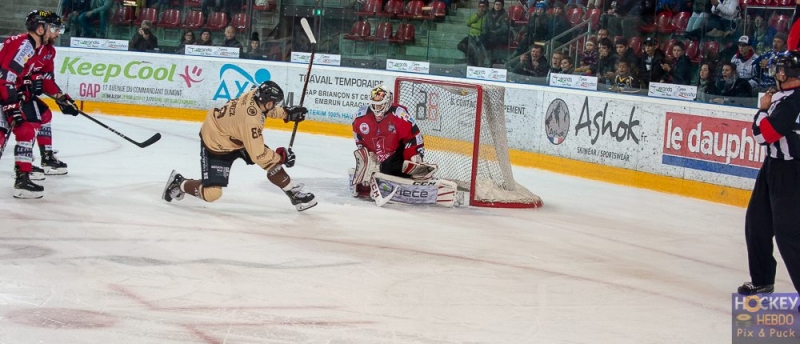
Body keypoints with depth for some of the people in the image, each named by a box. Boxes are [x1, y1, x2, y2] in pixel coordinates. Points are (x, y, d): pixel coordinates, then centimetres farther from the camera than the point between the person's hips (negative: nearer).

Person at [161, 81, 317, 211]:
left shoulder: (255, 94, -17)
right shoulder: (250, 121, -39)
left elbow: (266, 110, 10)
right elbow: (258, 155, -31)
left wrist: (287, 113, 2)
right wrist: (281, 156, -18)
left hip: (232, 135, 8)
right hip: (216, 145, -8)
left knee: (272, 163, 0)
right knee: (211, 194, -10)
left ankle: (294, 193, 16)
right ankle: (179, 183, 14)